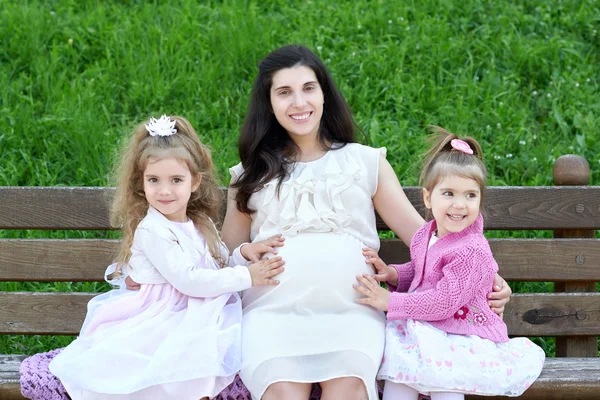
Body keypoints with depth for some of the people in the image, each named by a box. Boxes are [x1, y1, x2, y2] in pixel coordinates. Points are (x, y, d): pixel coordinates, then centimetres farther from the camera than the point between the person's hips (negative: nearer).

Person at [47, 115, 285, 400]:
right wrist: (245, 277, -15)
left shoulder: (201, 224, 12)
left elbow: (219, 270, 20)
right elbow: (187, 280, -18)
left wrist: (243, 253, -1)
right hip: (164, 319, -7)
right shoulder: (151, 230, -12)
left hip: (200, 317, 7)